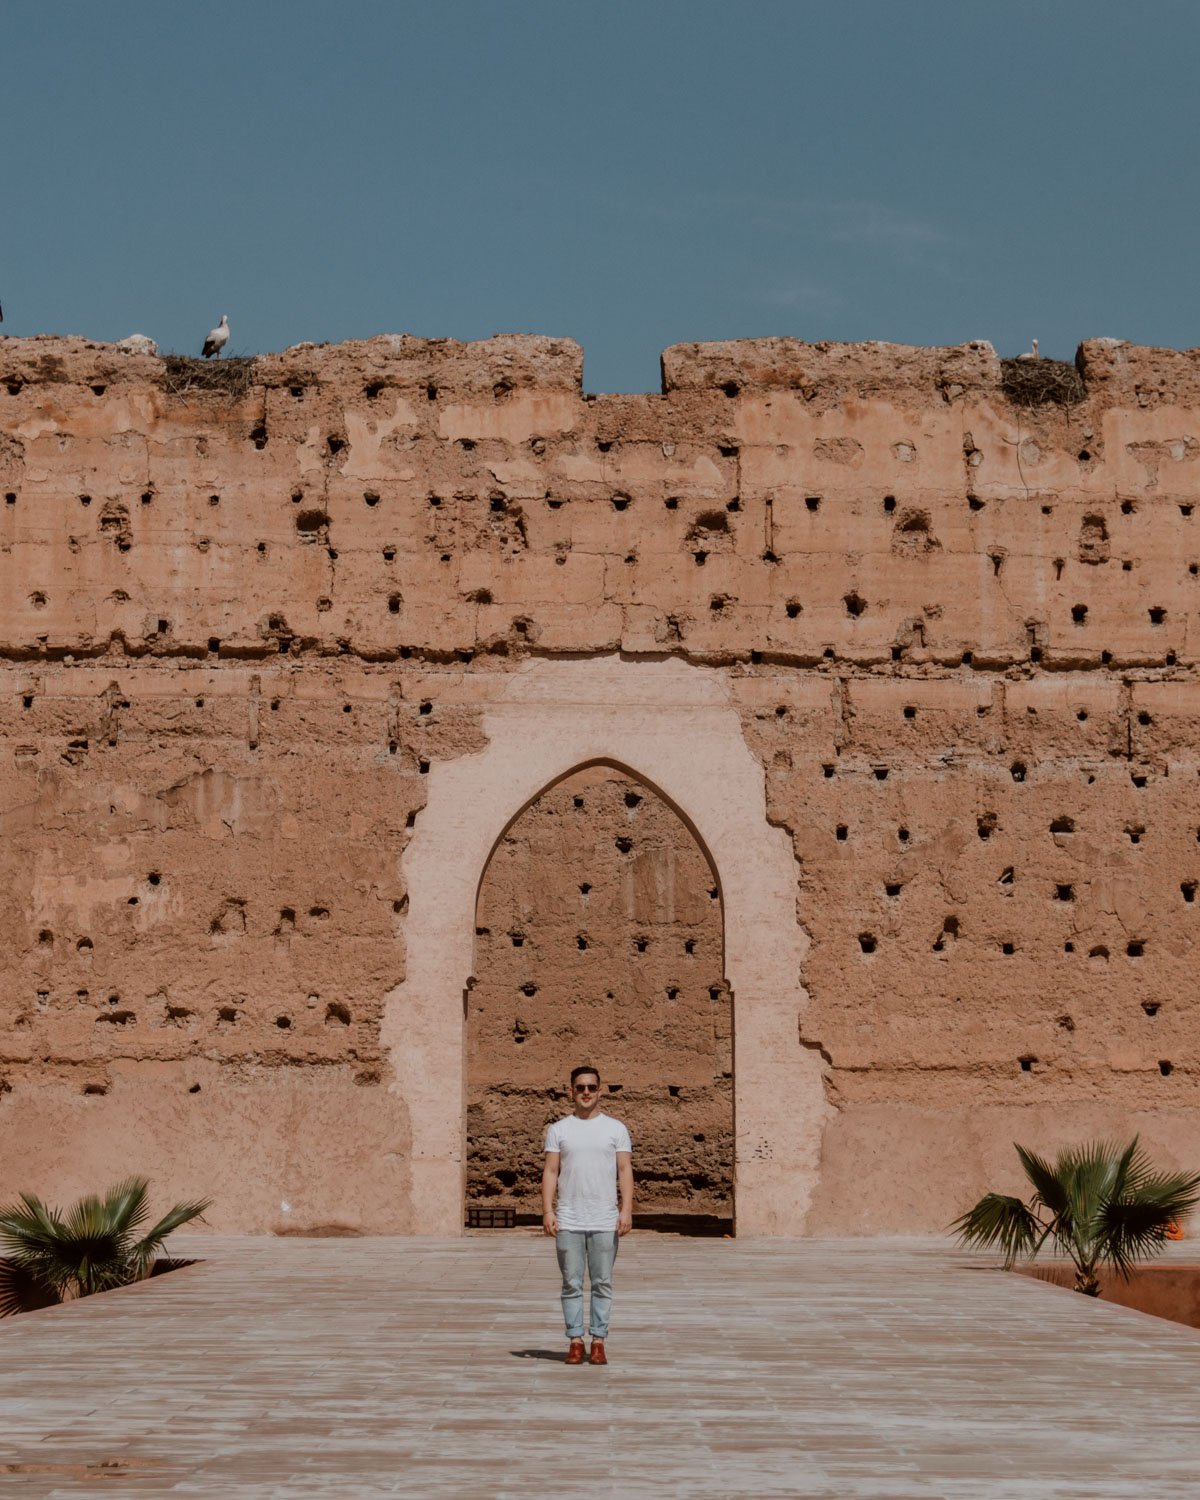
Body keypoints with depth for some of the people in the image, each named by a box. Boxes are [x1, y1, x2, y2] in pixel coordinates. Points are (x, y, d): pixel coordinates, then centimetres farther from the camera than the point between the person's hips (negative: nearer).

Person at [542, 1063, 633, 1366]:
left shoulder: (615, 1129, 6)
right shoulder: (558, 1129, 7)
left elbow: (625, 1171, 2)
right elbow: (550, 1172, 4)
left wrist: (626, 1210, -8)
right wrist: (547, 1211, -7)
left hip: (605, 1222, 0)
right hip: (568, 1222, 0)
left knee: (602, 1284, 2)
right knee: (572, 1284, 2)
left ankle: (598, 1342, 6)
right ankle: (575, 1341, 7)